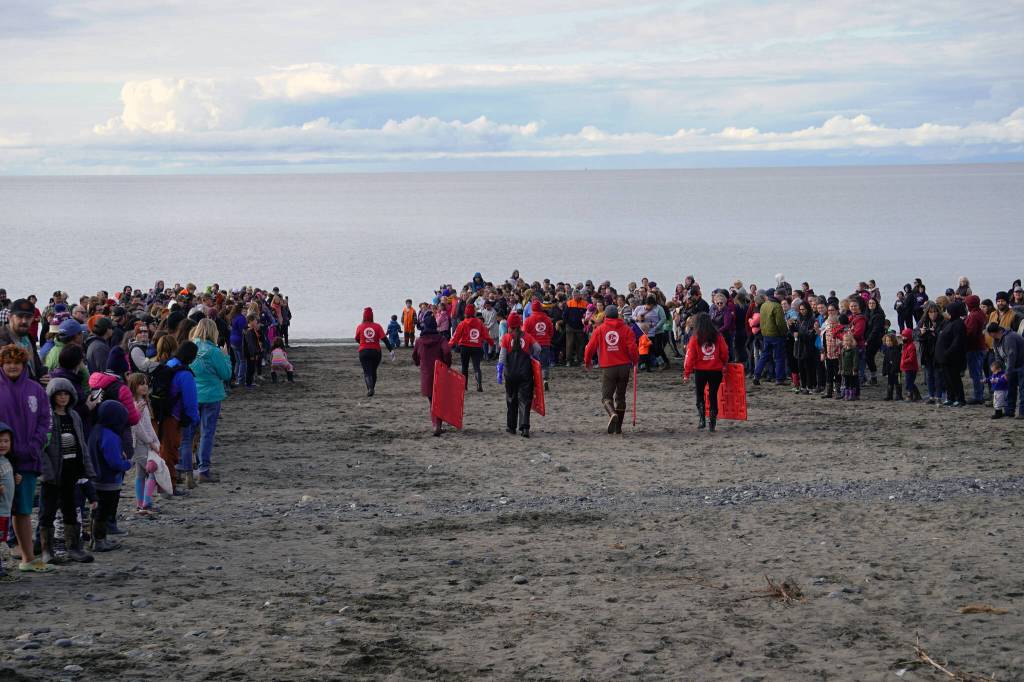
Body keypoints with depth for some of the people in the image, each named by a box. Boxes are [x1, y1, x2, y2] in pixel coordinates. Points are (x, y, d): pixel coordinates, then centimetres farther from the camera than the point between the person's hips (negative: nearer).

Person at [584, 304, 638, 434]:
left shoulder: (599, 330, 1)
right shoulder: (626, 329, 0)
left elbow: (590, 348, 1)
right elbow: (632, 348, -8)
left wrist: (587, 362, 19)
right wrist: (635, 361, 11)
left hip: (607, 368, -2)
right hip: (624, 366, 2)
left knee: (606, 396, 4)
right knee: (620, 397, 13)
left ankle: (612, 414, -28)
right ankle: (618, 427, 14)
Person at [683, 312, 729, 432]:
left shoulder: (695, 338, -8)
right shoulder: (718, 337, -3)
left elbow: (690, 357, -8)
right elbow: (725, 352, 2)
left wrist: (687, 373, -1)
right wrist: (724, 364, 22)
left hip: (700, 371, -1)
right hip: (716, 370, 2)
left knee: (699, 395, 16)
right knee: (713, 396, 9)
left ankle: (701, 419, 3)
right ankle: (712, 423, 4)